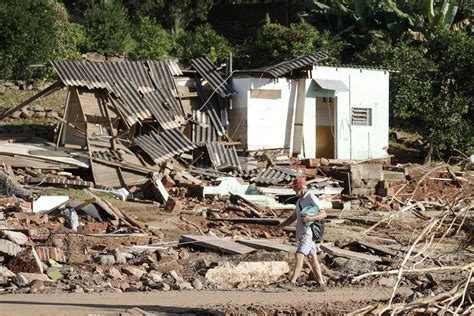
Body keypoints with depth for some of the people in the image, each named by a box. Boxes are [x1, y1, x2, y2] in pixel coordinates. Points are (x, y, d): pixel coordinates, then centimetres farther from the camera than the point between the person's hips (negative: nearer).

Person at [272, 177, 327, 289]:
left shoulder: (311, 198, -12)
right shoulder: (300, 200, 17)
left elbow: (323, 214, -20)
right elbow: (293, 217, 24)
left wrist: (310, 218, -34)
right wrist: (279, 226, 18)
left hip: (308, 232, -9)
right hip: (301, 233, 9)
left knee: (299, 256, -16)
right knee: (312, 258, 9)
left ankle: (292, 282, -20)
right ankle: (321, 282, 13)